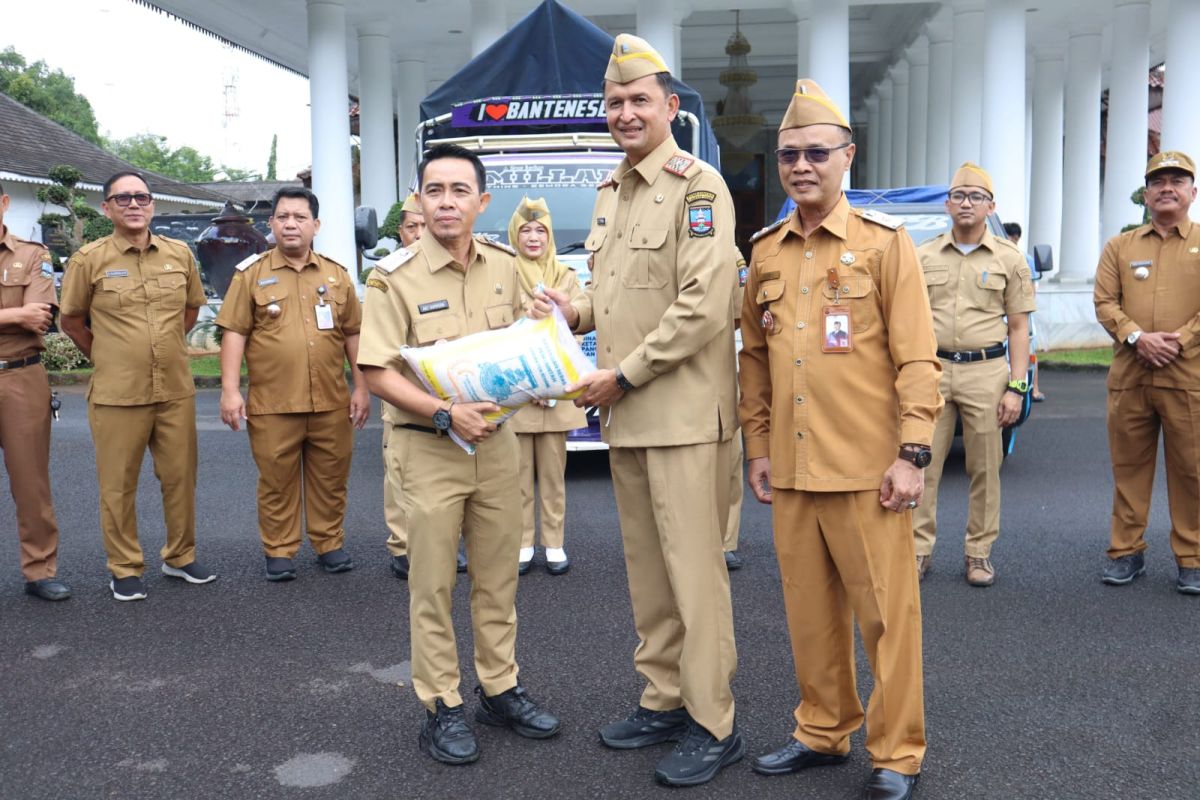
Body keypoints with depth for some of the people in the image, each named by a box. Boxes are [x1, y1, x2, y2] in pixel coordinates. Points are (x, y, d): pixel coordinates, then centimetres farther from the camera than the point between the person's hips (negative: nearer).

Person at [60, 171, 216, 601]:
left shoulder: (180, 254, 4)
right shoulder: (89, 259, -4)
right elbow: (71, 320, 6)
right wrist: (106, 357, 7)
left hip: (176, 390, 3)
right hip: (117, 394, -3)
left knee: (180, 477, 11)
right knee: (118, 485, 6)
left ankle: (181, 557, 28)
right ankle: (125, 570, 19)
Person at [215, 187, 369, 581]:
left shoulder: (337, 275, 10)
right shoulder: (252, 273, 3)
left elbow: (352, 335, 12)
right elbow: (234, 333, -1)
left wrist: (361, 387, 7)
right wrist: (230, 389, -8)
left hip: (331, 402, 2)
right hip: (272, 404, -2)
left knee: (330, 478, 10)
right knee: (276, 482, 7)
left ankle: (329, 544, 25)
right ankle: (279, 551, 20)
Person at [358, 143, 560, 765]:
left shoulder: (504, 267, 4)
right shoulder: (395, 277, -10)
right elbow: (377, 372, -13)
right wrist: (446, 414, -23)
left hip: (497, 440, 4)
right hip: (430, 447, -4)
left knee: (498, 577, 13)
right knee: (432, 585, 5)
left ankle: (501, 689, 28)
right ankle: (441, 708, 18)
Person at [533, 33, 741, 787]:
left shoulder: (698, 186, -9)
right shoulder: (609, 192, 16)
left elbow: (703, 306, -18)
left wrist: (623, 373, -15)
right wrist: (578, 311, 5)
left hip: (683, 412, -8)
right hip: (626, 414, 8)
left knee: (694, 570, -2)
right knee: (646, 567, 15)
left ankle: (713, 725, 11)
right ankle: (663, 699, 29)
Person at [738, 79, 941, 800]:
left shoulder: (885, 243, -4)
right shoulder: (767, 251, 9)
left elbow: (917, 359, -7)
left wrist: (912, 455, -12)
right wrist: (758, 446, 11)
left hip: (867, 470, -4)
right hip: (792, 469, 5)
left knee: (886, 612, 4)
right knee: (810, 609, 14)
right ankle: (823, 732, 31)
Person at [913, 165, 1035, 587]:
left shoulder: (1010, 259, 6)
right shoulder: (923, 256, 9)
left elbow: (1018, 329, 5)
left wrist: (1016, 387, -4)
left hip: (986, 371, -1)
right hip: (932, 369, 1)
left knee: (985, 469, 4)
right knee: (922, 465, 0)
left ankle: (979, 553, 17)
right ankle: (919, 549, 11)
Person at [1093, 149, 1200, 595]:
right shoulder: (1120, 247, 12)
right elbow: (1105, 303, 3)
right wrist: (1138, 337, -13)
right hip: (1129, 377, 2)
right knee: (1129, 467, 7)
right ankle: (1127, 551, 17)